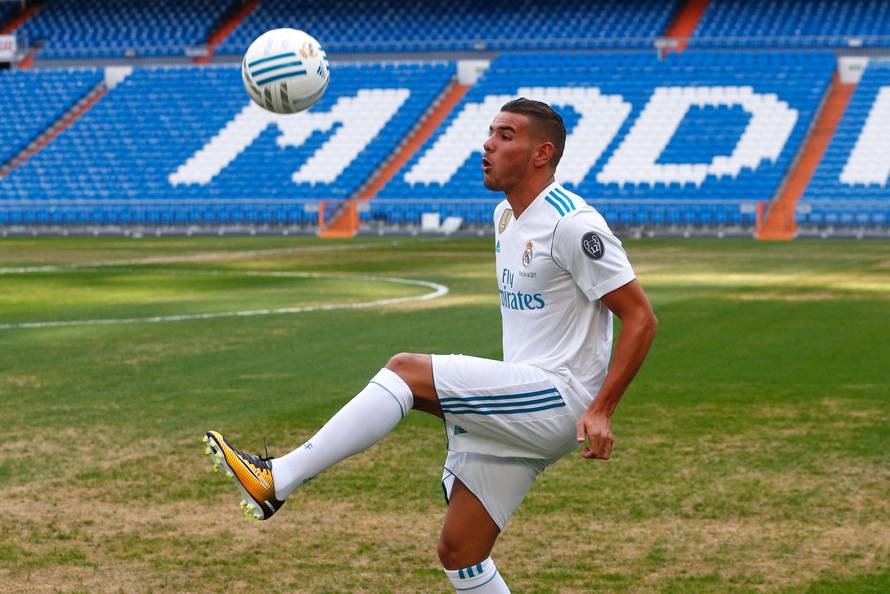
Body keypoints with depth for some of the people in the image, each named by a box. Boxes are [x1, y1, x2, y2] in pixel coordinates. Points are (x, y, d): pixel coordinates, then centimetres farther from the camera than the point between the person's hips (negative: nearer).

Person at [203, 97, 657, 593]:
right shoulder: (506, 217, 15)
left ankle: (275, 481, -21)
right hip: (521, 409, 9)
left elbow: (641, 318, -15)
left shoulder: (571, 223, -13)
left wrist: (601, 410, -22)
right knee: (458, 552, 5)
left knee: (406, 370, -21)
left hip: (560, 399, -9)